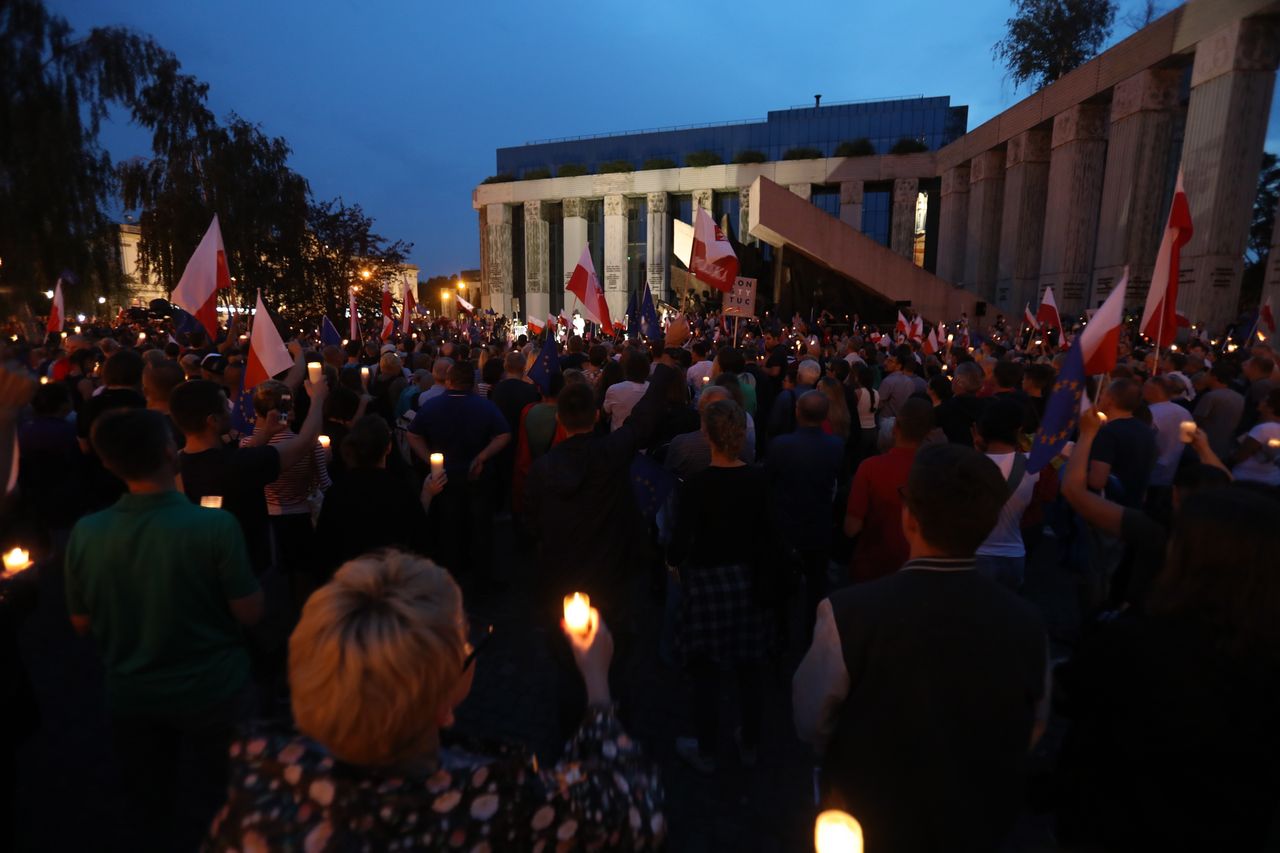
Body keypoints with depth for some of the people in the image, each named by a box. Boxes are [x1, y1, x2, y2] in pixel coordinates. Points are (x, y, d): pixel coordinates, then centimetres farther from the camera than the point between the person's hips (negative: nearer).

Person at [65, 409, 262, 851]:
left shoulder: (84, 533, -15)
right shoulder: (216, 525, -27)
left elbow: (82, 624, -1)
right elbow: (249, 613, -18)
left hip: (130, 696, 4)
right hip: (212, 693, -3)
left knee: (152, 807, 28)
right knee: (207, 813, 21)